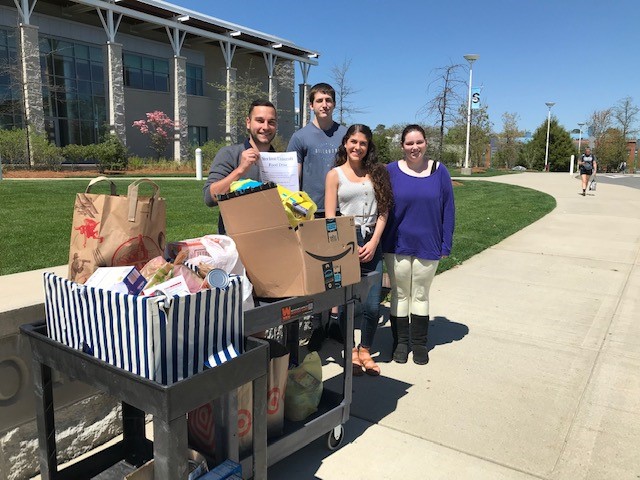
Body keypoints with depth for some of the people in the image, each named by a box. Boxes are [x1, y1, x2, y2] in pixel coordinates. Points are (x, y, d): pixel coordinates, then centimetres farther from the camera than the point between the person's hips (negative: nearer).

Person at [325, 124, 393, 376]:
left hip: (371, 244, 2)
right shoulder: (335, 174, 3)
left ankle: (365, 350, 23)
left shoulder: (376, 173, 11)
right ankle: (349, 351, 21)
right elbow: (330, 216, -3)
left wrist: (373, 243, -6)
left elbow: (383, 211, 6)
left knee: (372, 305, 2)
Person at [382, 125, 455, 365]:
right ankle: (400, 342, 24)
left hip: (427, 246, 1)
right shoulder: (391, 171, -3)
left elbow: (448, 209, 1)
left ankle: (419, 343, 26)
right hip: (397, 244, 0)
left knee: (421, 295, 13)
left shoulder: (439, 171, -1)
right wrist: (379, 242, -5)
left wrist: (446, 244, -2)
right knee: (399, 294, 10)